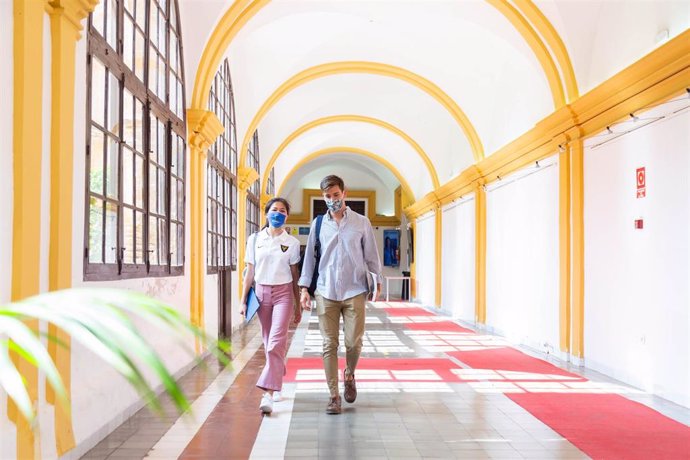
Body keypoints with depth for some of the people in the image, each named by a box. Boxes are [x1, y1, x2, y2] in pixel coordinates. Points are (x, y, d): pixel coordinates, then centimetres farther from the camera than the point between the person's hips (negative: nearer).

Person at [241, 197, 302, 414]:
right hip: (261, 292, 3)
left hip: (283, 293, -2)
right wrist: (243, 300, 5)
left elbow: (295, 275, 4)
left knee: (276, 341, -15)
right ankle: (277, 383, 28)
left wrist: (298, 305, 5)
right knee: (269, 342, 10)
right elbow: (250, 272, 8)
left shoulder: (292, 242, 1)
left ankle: (268, 393, -18)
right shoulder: (254, 240, 5)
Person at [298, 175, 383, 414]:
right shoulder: (318, 224, 7)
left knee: (354, 342, -2)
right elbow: (310, 256, 10)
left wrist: (378, 281, 0)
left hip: (355, 291, -1)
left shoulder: (362, 223, 4)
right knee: (329, 345, 0)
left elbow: (371, 255, 7)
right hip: (326, 293, 1)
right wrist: (304, 287, 6)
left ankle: (349, 376, 30)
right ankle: (334, 395, 10)